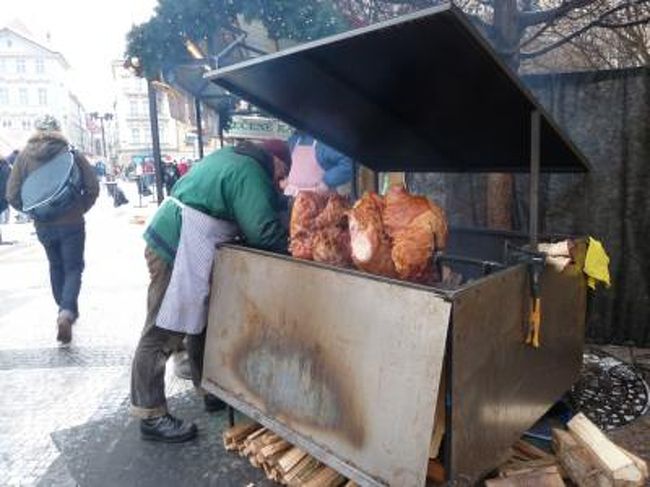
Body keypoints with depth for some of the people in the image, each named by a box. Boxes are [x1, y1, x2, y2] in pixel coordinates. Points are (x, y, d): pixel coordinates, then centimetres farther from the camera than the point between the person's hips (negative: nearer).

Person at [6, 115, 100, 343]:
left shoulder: (24, 156, 0)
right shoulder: (71, 153, -6)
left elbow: (12, 196, -2)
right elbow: (92, 187, -10)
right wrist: (81, 208, 4)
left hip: (43, 226, 3)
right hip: (71, 223, -3)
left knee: (56, 267, 21)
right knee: (73, 268, 4)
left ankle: (66, 311, 30)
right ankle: (67, 312, -18)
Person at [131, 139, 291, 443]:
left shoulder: (229, 157, 17)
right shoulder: (249, 173, -14)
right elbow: (264, 232, -20)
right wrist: (289, 245, -3)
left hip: (166, 239, 11)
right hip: (177, 250, -11)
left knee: (199, 321, 18)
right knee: (162, 334, -3)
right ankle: (151, 417, 7)